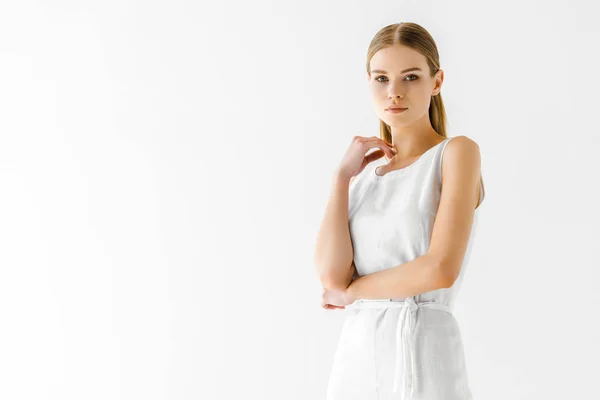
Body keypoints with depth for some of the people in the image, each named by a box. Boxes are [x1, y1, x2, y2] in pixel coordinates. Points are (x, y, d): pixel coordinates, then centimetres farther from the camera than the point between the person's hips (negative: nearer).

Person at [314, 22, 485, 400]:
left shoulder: (458, 152, -4)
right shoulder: (365, 175, 12)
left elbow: (441, 270, -17)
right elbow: (331, 273, -3)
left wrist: (350, 291, -4)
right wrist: (343, 175, -3)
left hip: (423, 354, -5)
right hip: (357, 354, 5)